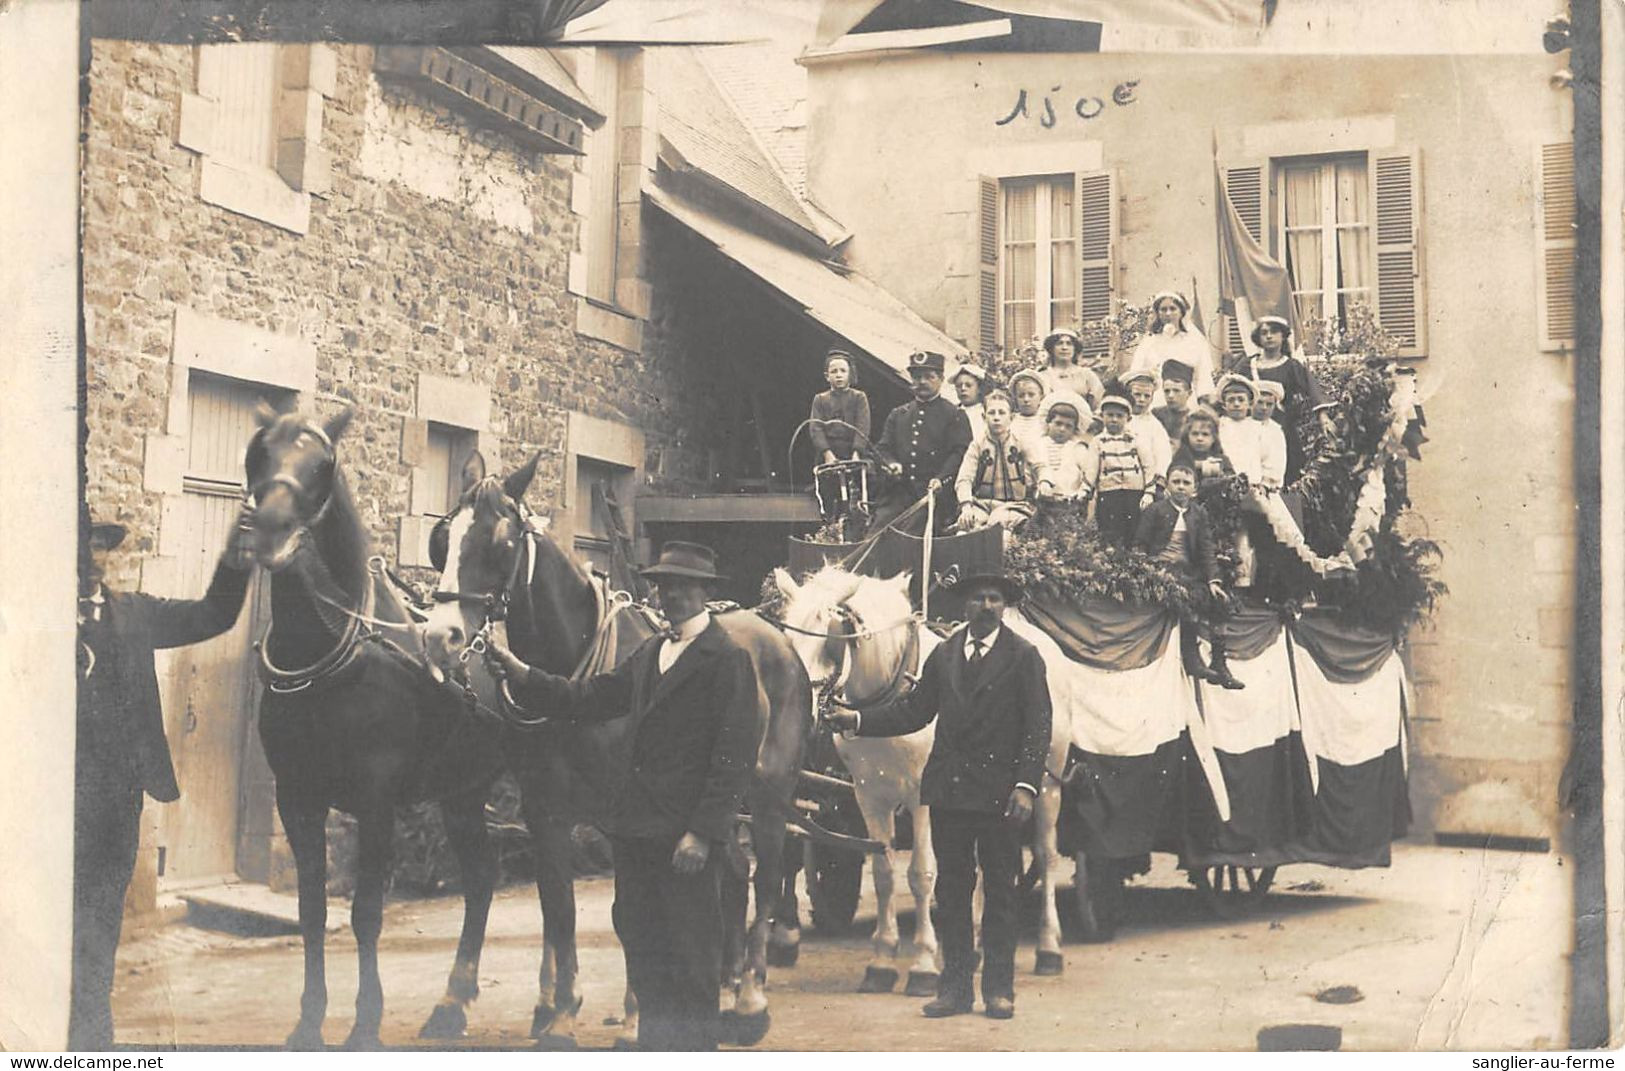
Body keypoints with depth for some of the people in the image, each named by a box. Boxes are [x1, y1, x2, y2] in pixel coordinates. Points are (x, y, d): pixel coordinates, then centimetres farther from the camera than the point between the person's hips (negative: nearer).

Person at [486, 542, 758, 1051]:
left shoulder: (727, 659, -10)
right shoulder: (649, 652, 15)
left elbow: (735, 755, -15)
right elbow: (588, 699, 11)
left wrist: (701, 832, -20)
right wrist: (517, 672, 1)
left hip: (688, 837, -8)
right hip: (637, 830, 8)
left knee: (691, 957, 2)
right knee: (640, 944, 16)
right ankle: (654, 1042, 29)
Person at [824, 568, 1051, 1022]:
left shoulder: (1023, 656, -1)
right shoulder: (944, 654, 11)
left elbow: (1037, 727, -6)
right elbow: (913, 710, 11)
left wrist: (1026, 785, -16)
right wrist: (859, 720, -1)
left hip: (999, 793, -4)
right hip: (948, 790, 4)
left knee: (999, 892, 3)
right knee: (951, 891, 8)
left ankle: (998, 988, 11)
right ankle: (955, 986, 16)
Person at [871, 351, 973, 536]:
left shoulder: (954, 415, 6)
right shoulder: (897, 415, 21)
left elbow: (960, 453, -4)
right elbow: (882, 447, 20)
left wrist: (940, 479, -19)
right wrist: (891, 464, -3)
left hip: (934, 494, -4)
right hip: (899, 491, 4)